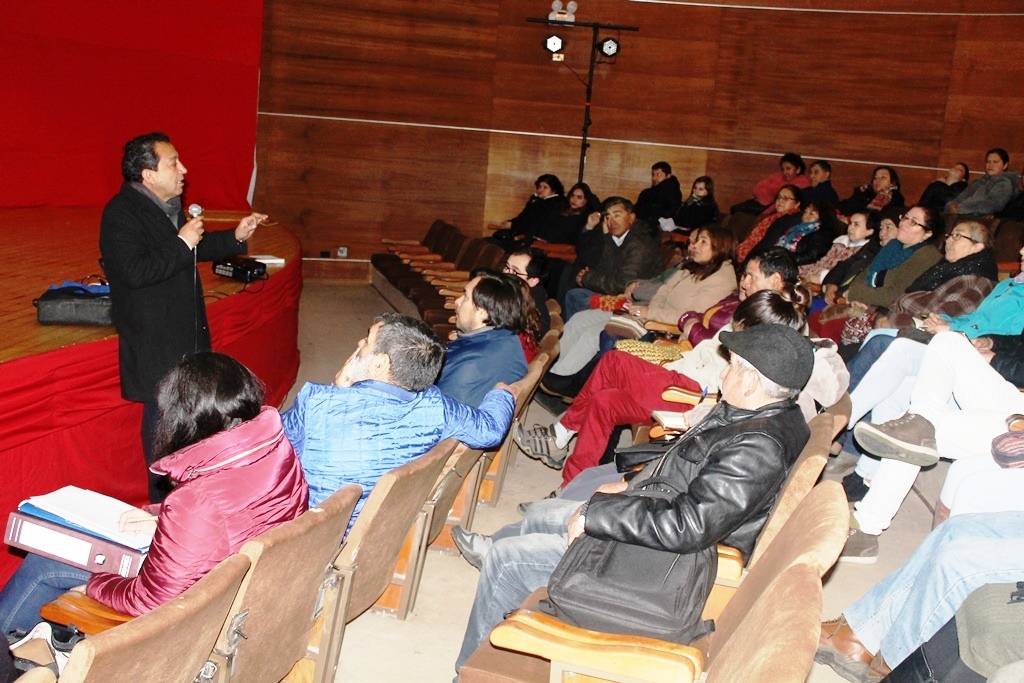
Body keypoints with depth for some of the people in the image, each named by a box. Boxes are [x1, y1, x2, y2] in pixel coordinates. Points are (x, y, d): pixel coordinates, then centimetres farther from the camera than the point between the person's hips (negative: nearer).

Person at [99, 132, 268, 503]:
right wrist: (181, 244, -24)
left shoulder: (169, 205, 10)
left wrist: (235, 237, 11)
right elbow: (135, 271, -28)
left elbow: (193, 249, 23)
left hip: (185, 331, 9)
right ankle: (162, 498, 15)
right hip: (154, 339, -9)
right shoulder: (120, 214, -18)